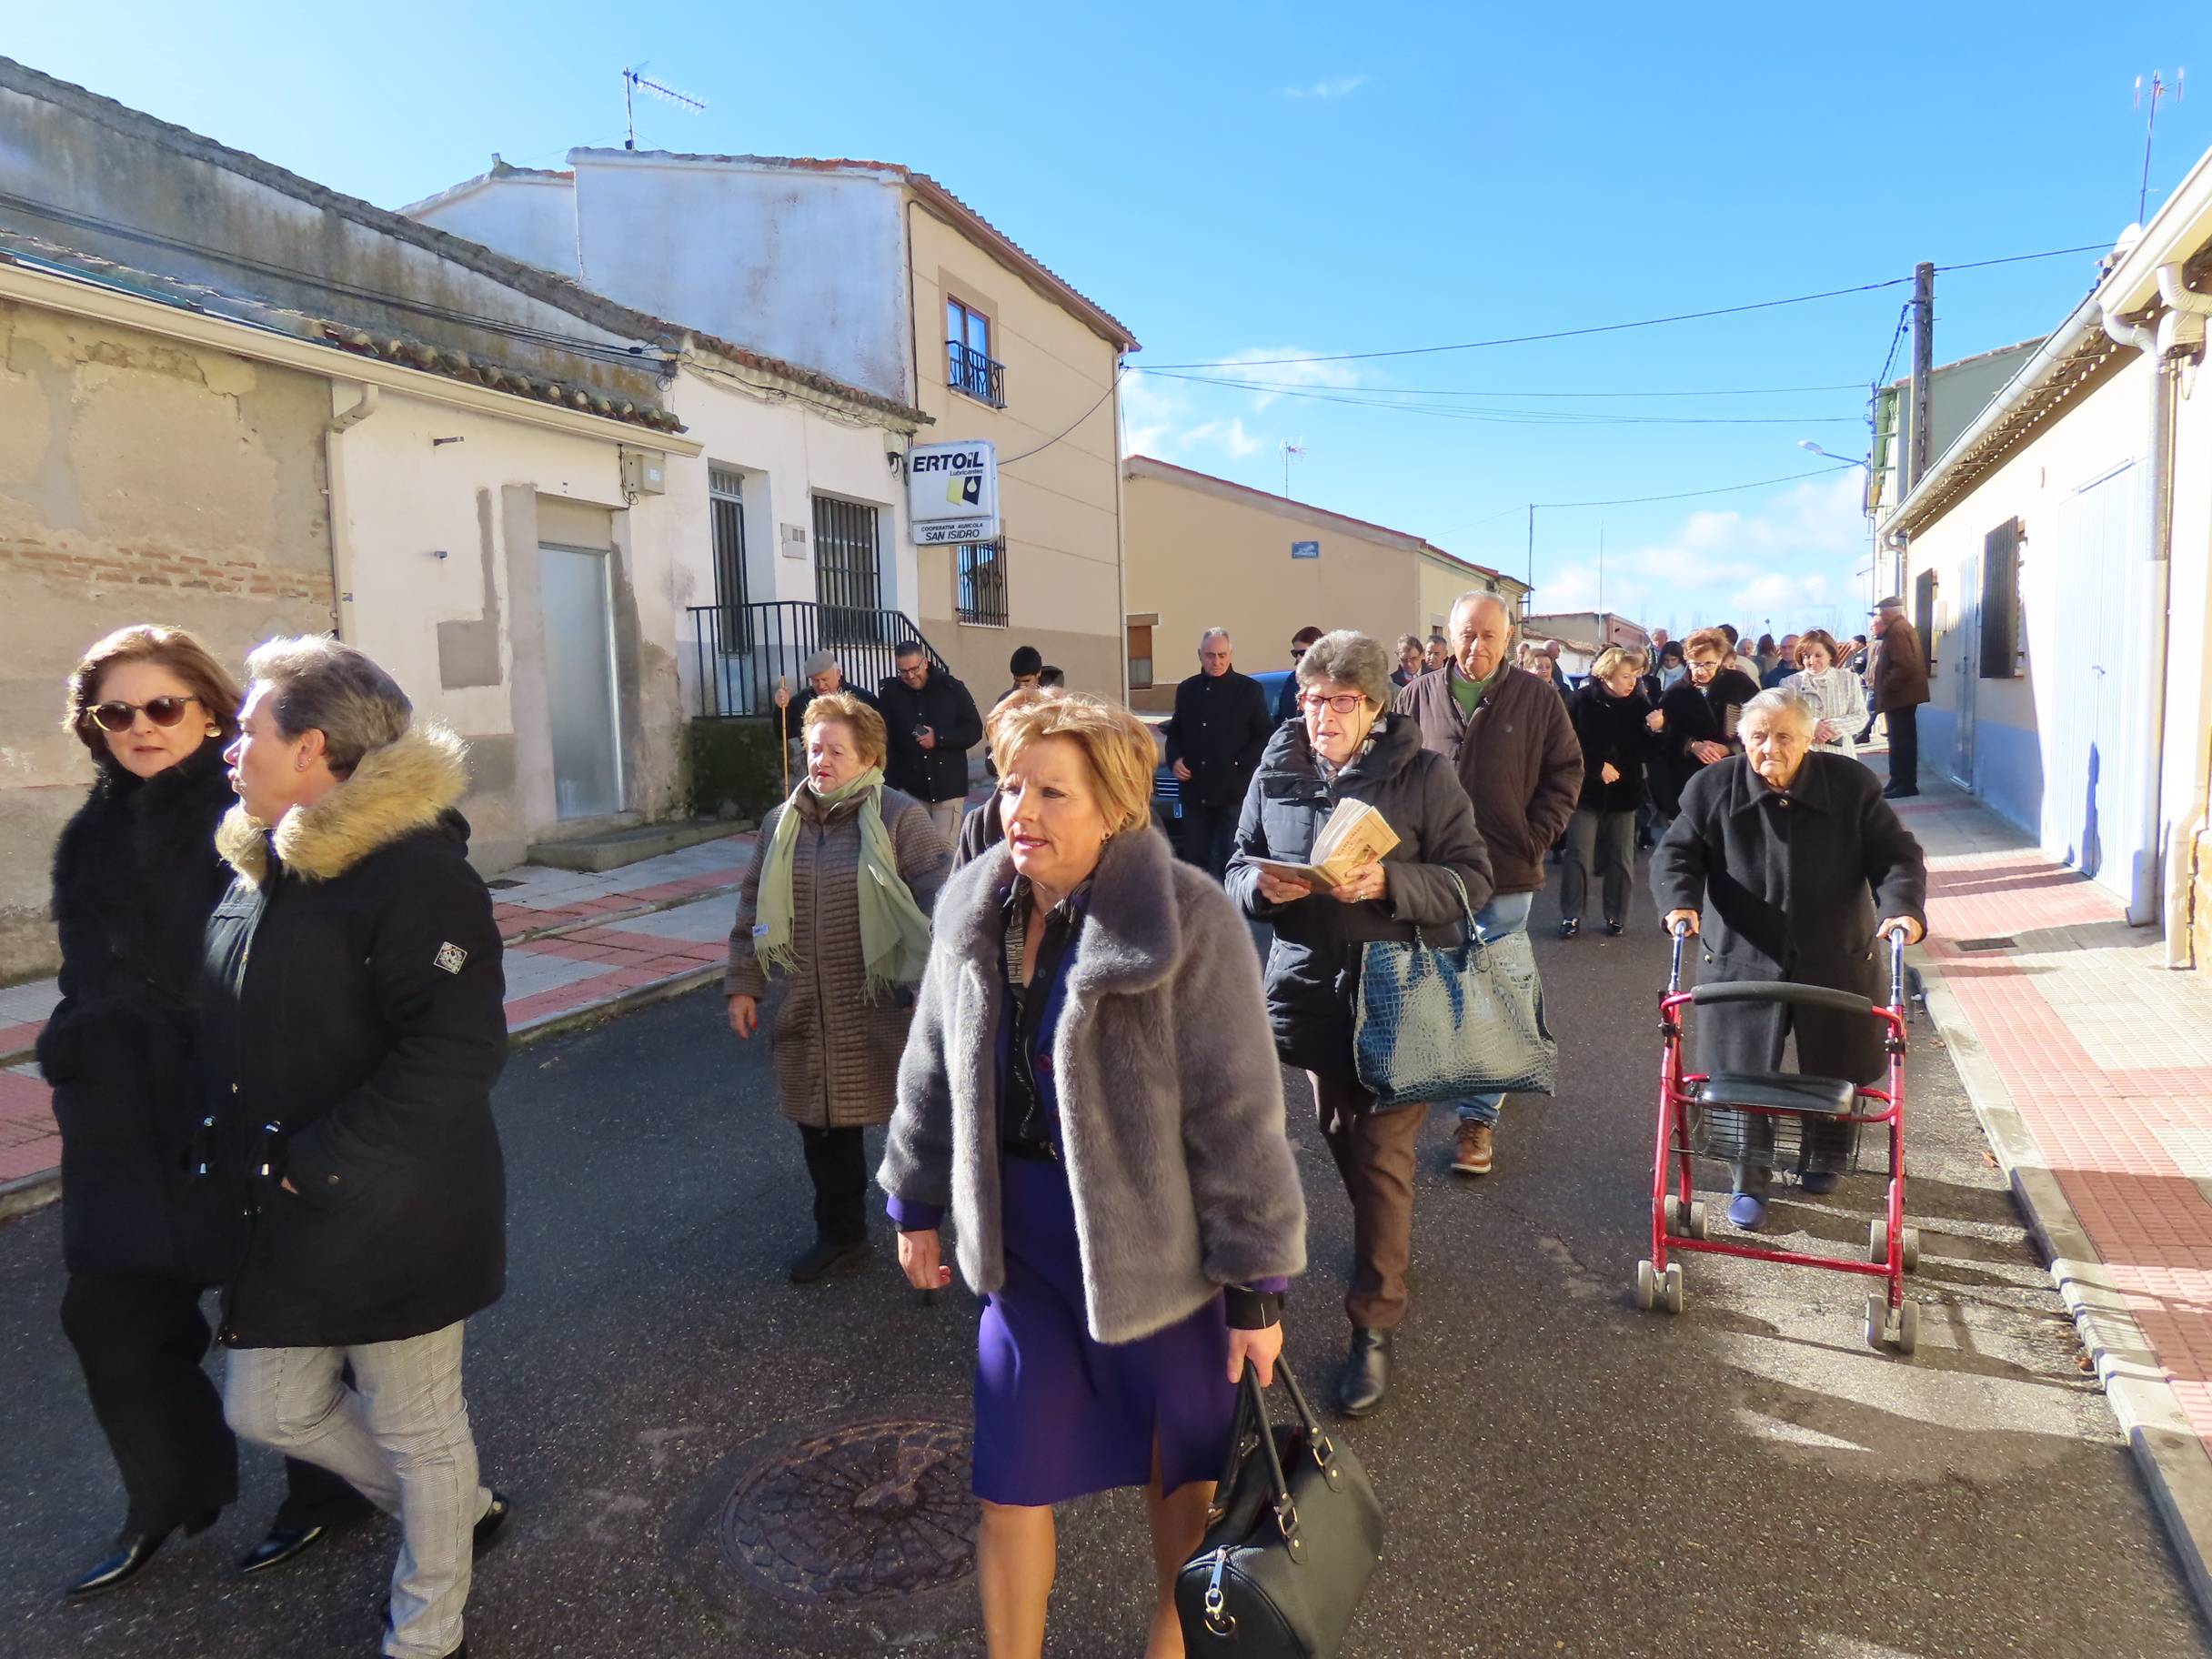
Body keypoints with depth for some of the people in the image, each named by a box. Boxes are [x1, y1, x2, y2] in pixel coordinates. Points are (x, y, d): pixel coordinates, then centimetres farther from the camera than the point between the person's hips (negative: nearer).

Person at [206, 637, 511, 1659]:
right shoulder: (258, 866, 6)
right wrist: (234, 1156, 7)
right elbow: (229, 1039, 18)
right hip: (282, 1226, 9)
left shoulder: (414, 872, -21)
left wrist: (311, 1166, -24)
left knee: (418, 1432, 11)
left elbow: (454, 1056, -29)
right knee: (270, 1409, 20)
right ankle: (458, 1513, 43)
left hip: (394, 1221, -8)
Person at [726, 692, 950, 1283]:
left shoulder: (900, 818, -9)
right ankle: (840, 1238, 34)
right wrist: (743, 985, 12)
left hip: (886, 1013, -5)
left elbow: (944, 900, -13)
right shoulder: (781, 824, 9)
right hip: (808, 1016, 5)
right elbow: (753, 908, 15)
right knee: (823, 1129, 15)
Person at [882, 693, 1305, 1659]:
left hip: (1158, 1240, -3)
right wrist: (918, 1203, 16)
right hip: (1021, 1239, 4)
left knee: (1179, 1466, 19)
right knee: (1012, 1483, 12)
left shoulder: (1190, 922, -22)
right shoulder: (972, 909, -5)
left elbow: (1239, 1115, -17)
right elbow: (934, 1072, 9)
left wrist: (1258, 1282, -13)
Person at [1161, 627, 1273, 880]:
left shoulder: (1250, 689, -1)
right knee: (1194, 859, 9)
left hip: (1234, 792, -4)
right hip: (1194, 792, 4)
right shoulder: (1186, 689, 12)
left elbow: (1267, 736, -1)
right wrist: (1174, 760, 3)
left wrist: (1239, 764, -10)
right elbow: (1175, 732, 21)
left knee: (1231, 862, -3)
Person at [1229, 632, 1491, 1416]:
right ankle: (1384, 1240, 48)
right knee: (1341, 1137, 20)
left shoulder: (1423, 774, -9)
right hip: (1311, 987, 4)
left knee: (1381, 1154, 0)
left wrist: (1388, 883, -27)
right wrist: (1262, 887, -17)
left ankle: (1373, 1327, 11)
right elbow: (1238, 868, 6)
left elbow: (1472, 880, -11)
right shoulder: (1277, 769, 0)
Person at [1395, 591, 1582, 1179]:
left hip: (1505, 877, -1)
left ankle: (1479, 1118, 14)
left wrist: (1535, 838, -4)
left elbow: (1565, 773, 6)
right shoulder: (1418, 697, 3)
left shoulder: (1535, 699, 1)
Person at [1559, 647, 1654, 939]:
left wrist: (1654, 730, -17)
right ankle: (1571, 916, 8)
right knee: (1578, 855, -1)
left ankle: (1616, 916, 19)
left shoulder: (1638, 704, 0)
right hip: (1586, 790, -3)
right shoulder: (1583, 700, -8)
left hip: (1623, 792, 3)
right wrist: (1597, 767, -15)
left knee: (1620, 858, 8)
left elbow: (1645, 750, 2)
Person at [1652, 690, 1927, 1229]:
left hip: (1837, 962, 1)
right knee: (1747, 1075, 2)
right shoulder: (1713, 788, -5)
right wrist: (1680, 901, -25)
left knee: (1836, 1072, 16)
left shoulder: (1851, 785, -5)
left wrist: (1902, 906, -23)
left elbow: (1897, 855, -3)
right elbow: (1675, 854, -4)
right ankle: (1750, 1183, 20)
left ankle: (1826, 1160, 44)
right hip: (1745, 961, -1)